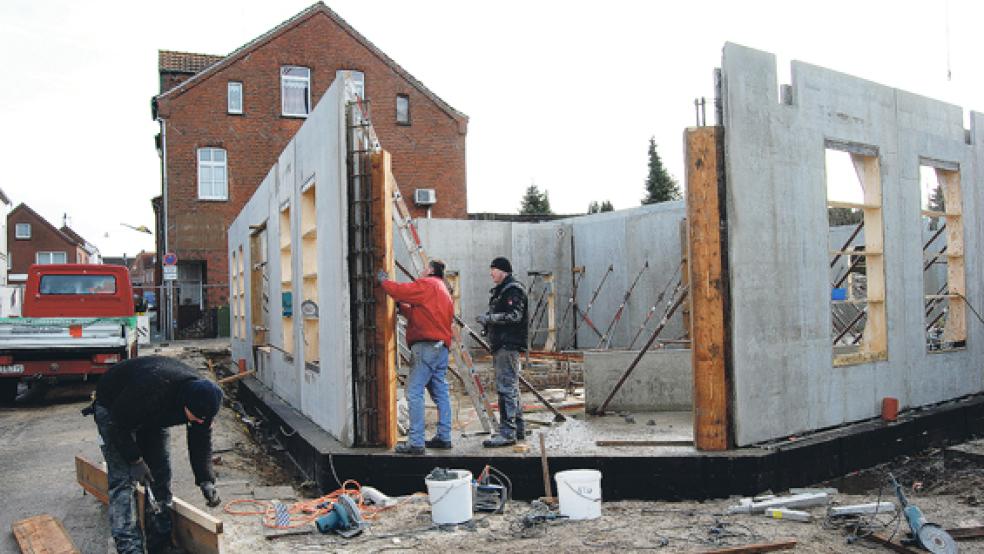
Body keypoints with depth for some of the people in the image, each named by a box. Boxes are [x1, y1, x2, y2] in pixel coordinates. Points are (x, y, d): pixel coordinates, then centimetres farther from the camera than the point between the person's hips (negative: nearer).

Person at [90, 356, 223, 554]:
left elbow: (201, 441, -11)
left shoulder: (201, 398, -23)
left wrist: (206, 480, -17)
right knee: (122, 478, -15)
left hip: (152, 415, 6)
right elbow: (120, 423, -29)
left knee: (161, 474, 0)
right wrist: (135, 460, -25)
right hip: (115, 409, -6)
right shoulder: (152, 388, -44)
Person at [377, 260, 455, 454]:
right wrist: (402, 306, 18)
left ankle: (416, 442, -13)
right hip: (442, 347, 10)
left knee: (414, 393, -10)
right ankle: (444, 437, 15)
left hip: (426, 346, -10)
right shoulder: (444, 291, 26)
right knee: (441, 393, 12)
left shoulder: (427, 284, -2)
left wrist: (384, 280, 7)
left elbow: (399, 290, -10)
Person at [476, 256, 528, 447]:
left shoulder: (513, 290, -11)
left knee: (506, 388, -12)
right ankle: (519, 429, 23)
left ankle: (507, 433, -11)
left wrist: (488, 318, -16)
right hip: (501, 346, 11)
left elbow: (514, 315, -21)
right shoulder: (500, 290, 22)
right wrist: (487, 321, 10)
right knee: (511, 388, 15)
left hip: (509, 346, -11)